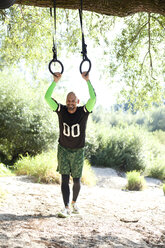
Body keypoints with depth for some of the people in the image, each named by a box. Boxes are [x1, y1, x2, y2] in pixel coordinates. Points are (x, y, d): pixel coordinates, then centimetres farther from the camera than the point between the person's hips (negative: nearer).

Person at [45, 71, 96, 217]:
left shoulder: (83, 111, -10)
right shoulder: (61, 110, -7)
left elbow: (93, 98, -26)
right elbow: (47, 97, -17)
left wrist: (87, 81, -28)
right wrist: (55, 81, -23)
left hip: (78, 151, 0)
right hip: (63, 149, 0)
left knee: (76, 180, 9)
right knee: (65, 179, -8)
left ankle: (74, 202, 34)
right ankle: (66, 208, -9)